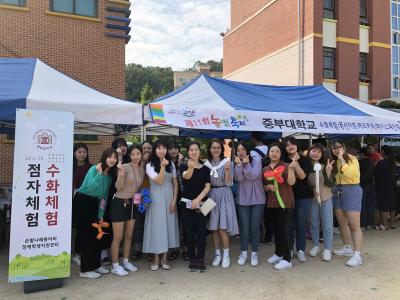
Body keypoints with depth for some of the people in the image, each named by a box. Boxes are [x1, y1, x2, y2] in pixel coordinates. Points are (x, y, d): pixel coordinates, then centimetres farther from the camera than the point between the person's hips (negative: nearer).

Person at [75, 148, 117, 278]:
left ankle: (96, 264, 25)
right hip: (83, 201, -7)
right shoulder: (94, 169, -15)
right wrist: (99, 173, -30)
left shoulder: (110, 174, 7)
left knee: (96, 234, 11)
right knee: (86, 235, -3)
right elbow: (90, 187, -28)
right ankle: (85, 269, 7)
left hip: (94, 203, 7)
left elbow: (104, 195, 9)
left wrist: (101, 214, 7)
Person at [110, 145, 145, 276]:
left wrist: (139, 195, 5)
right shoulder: (125, 167, -15)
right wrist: (121, 173, -31)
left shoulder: (142, 169, 5)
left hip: (132, 204, 7)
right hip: (120, 203, -6)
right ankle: (115, 266, 13)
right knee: (118, 237, 1)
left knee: (129, 236, 14)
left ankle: (126, 262, 28)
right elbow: (119, 187, -18)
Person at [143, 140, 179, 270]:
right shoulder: (150, 165, -3)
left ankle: (164, 258, 17)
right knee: (157, 225, 0)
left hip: (169, 198, 3)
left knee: (168, 224, 5)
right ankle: (156, 258, 14)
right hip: (156, 199, -3)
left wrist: (174, 200, -3)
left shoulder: (171, 164, 7)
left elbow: (175, 183, 5)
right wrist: (162, 166, -21)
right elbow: (159, 181, -13)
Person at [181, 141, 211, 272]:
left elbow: (207, 186, 0)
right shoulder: (185, 166, 1)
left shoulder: (205, 168, 6)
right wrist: (190, 168, -44)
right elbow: (186, 176, -22)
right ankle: (192, 259, 15)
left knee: (201, 232, 0)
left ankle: (200, 259, 11)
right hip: (187, 203, -1)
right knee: (189, 232, 4)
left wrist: (198, 199, -14)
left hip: (201, 204, 1)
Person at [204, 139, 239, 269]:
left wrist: (227, 171, -20)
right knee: (214, 228, 6)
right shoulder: (206, 164, 7)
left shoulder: (227, 162, -2)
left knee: (222, 227, -7)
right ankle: (217, 254, 19)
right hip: (211, 195, 3)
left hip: (224, 195, -3)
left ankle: (226, 255, 7)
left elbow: (229, 183, -5)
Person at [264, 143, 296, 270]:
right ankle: (278, 253, 31)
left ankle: (287, 259, 4)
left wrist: (291, 168, -31)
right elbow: (263, 186, 17)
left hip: (285, 203, -6)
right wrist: (268, 186, -5)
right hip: (272, 203, 6)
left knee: (284, 230, -5)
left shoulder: (286, 166, -6)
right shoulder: (265, 169, 9)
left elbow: (291, 182, -18)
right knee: (276, 229, 15)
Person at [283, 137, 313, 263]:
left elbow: (302, 176, -9)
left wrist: (295, 161, -13)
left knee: (301, 224, 2)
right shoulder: (283, 161, 3)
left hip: (303, 196, 0)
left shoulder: (305, 160, 3)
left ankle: (301, 250, 14)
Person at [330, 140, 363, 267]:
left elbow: (350, 174, -23)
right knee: (342, 223, 13)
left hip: (351, 191, -7)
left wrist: (342, 160, -20)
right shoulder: (334, 162, 11)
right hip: (337, 191, 7)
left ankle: (357, 255, -6)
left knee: (354, 225, -8)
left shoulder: (352, 159, -7)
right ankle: (347, 248, 26)